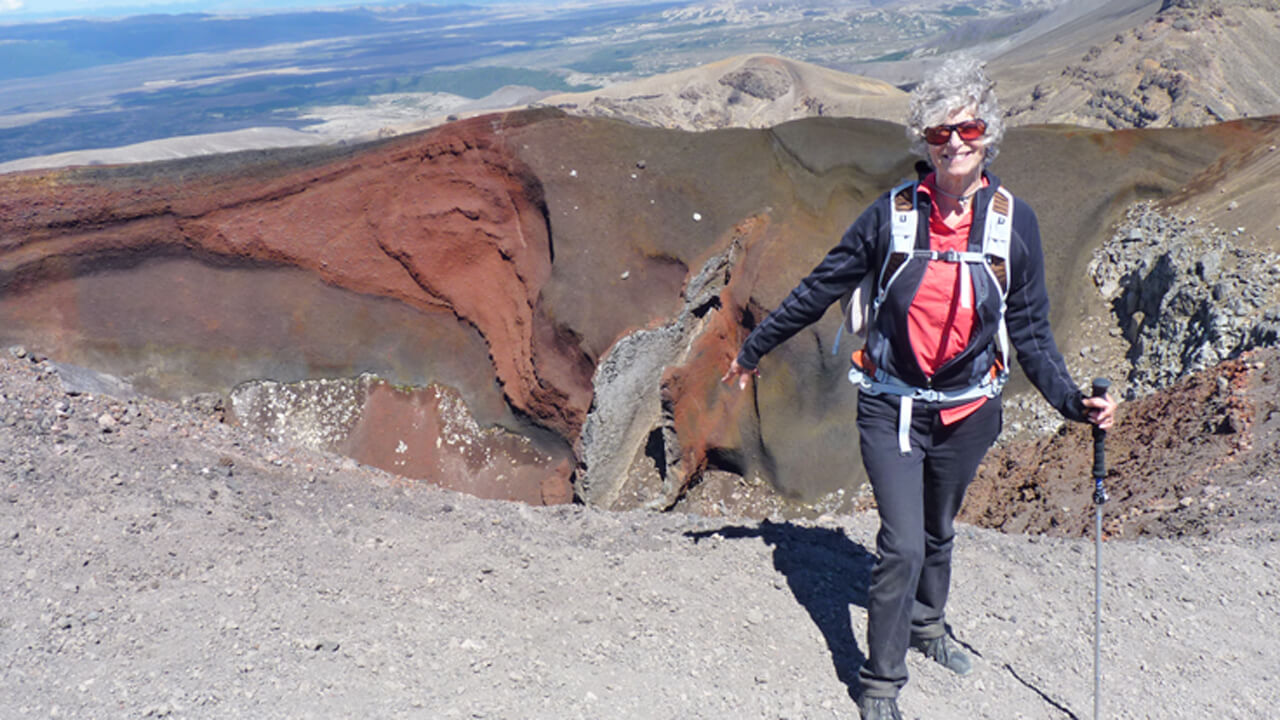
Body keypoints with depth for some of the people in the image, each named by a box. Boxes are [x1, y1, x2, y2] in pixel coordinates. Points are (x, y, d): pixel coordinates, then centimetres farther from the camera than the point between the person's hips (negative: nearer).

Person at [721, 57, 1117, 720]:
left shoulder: (1014, 219, -4)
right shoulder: (893, 212, -9)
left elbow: (1030, 331, 2)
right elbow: (820, 289, 1)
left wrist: (1072, 400, -11)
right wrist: (753, 350, 7)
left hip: (968, 411, 3)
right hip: (891, 408, -2)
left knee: (937, 532, 21)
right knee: (902, 545, -8)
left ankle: (927, 625, 49)